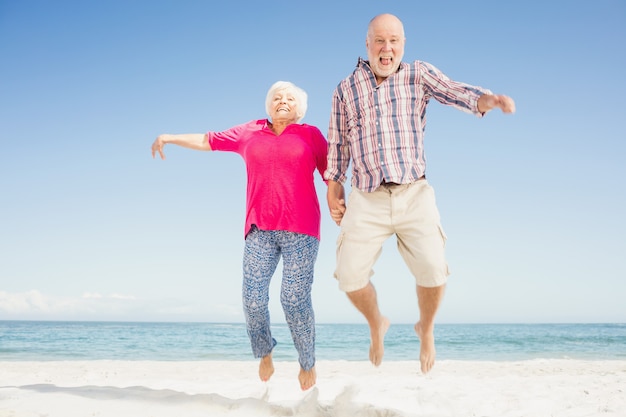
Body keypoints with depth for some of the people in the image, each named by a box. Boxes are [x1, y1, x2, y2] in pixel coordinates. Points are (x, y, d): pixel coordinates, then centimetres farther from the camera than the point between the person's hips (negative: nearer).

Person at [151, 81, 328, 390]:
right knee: (252, 297, -7)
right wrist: (170, 137, 18)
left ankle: (307, 363, 11)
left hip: (300, 229, -2)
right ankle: (264, 353, 19)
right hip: (260, 229, 2)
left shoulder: (311, 135, 11)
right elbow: (208, 141, 22)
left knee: (295, 299, -8)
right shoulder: (250, 133, 16)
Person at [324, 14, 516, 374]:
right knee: (350, 276, -10)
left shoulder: (419, 75, 4)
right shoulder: (346, 89, 9)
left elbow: (456, 92, -13)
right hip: (366, 200, 2)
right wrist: (333, 190, 14)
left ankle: (426, 329, 14)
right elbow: (337, 143, 15)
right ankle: (377, 325, 23)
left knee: (432, 270, -18)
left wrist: (488, 99, -35)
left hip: (414, 195, -1)